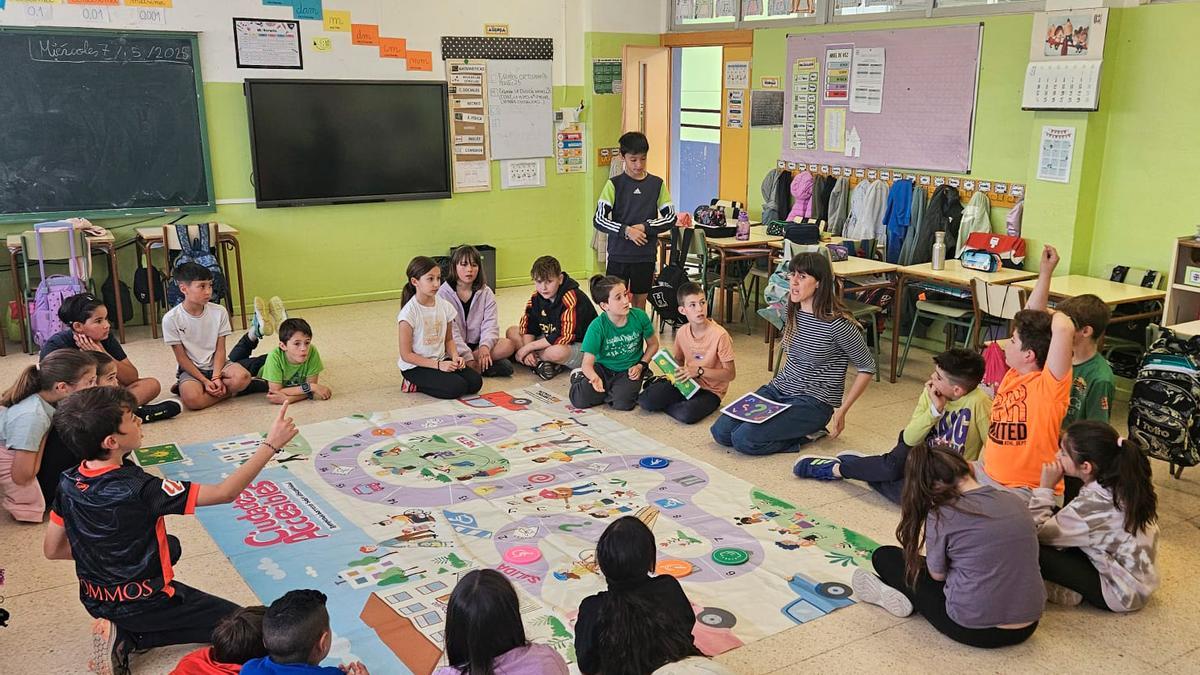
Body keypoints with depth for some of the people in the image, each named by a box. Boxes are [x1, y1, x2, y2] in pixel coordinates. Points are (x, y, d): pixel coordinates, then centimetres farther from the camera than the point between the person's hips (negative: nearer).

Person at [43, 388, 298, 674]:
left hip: (94, 599, 7)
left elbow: (52, 549, 2)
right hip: (142, 602, -7)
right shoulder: (138, 490, -33)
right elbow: (225, 492, -29)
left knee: (169, 545, 34)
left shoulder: (68, 482, -11)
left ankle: (119, 630, 11)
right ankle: (127, 638, -4)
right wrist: (271, 444, -27)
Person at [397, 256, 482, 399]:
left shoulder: (444, 306, 0)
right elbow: (406, 355, -15)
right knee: (457, 387, -25)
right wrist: (438, 365, -20)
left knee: (475, 382, -13)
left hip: (442, 360, 7)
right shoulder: (409, 312, -17)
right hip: (416, 366, -7)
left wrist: (455, 356, -8)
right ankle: (414, 385, -2)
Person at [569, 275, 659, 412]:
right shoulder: (597, 327, -20)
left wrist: (641, 365, -8)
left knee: (622, 403, -27)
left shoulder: (640, 316, -14)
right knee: (579, 400, -20)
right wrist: (595, 378, -44)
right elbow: (588, 363, -23)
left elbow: (653, 344, 5)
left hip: (630, 370, 0)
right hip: (604, 368, 0)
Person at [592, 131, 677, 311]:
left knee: (640, 300, 11)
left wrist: (644, 227, -11)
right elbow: (599, 219, -8)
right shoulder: (614, 184, -4)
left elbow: (670, 218, 3)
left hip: (646, 255, 2)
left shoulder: (657, 184, 2)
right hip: (618, 254, -2)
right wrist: (626, 230, -19)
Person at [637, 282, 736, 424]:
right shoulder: (681, 333, -3)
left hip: (710, 390, -4)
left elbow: (730, 374, -16)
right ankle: (658, 384, 15)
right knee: (645, 401, -14)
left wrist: (699, 371, -24)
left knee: (686, 415, -33)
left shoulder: (720, 335, -20)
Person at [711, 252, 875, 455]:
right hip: (778, 388, 7)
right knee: (720, 431, -5)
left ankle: (809, 433, 0)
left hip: (814, 401, -7)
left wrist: (841, 411, -10)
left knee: (743, 439, -22)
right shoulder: (791, 312, 2)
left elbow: (867, 368, -10)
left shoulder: (837, 323, -20)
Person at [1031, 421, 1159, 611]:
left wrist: (1045, 487, -17)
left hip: (1121, 593, -9)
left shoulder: (1092, 504, -30)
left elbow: (1034, 534, -20)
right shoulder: (1124, 483, -7)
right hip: (1139, 578, 9)